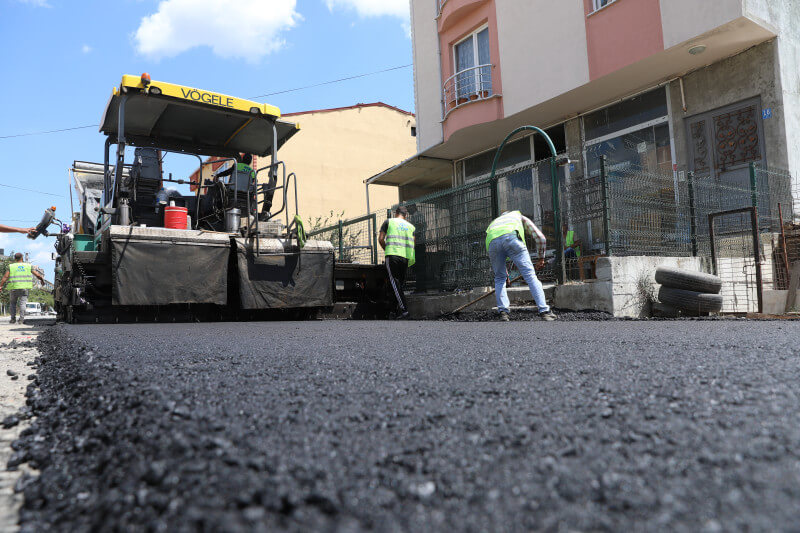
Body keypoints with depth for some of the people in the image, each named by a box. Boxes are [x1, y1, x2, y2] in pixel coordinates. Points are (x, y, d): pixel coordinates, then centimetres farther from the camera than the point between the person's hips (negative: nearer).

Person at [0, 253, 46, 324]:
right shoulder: (28, 266, 8)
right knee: (22, 303, -2)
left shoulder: (11, 266, 5)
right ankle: (21, 318, -16)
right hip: (24, 288, 0)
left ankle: (13, 318, 11)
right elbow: (37, 275, 9)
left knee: (13, 303, 17)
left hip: (14, 288, 0)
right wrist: (42, 279, 27)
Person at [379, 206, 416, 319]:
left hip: (392, 255, -3)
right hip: (406, 257, 4)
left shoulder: (389, 222, 13)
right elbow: (414, 244, 12)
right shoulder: (411, 226, 19)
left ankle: (404, 309, -18)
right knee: (401, 283, 11)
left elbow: (380, 239, 7)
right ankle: (399, 309, 8)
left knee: (395, 282, -7)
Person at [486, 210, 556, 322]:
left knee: (499, 278, 20)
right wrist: (541, 258, 37)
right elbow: (540, 238, 26)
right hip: (511, 237, -3)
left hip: (492, 241, 3)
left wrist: (504, 271, 57)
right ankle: (544, 311, -7)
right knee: (530, 274, 0)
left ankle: (503, 312, 12)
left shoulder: (495, 222, 46)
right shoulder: (521, 218, 38)